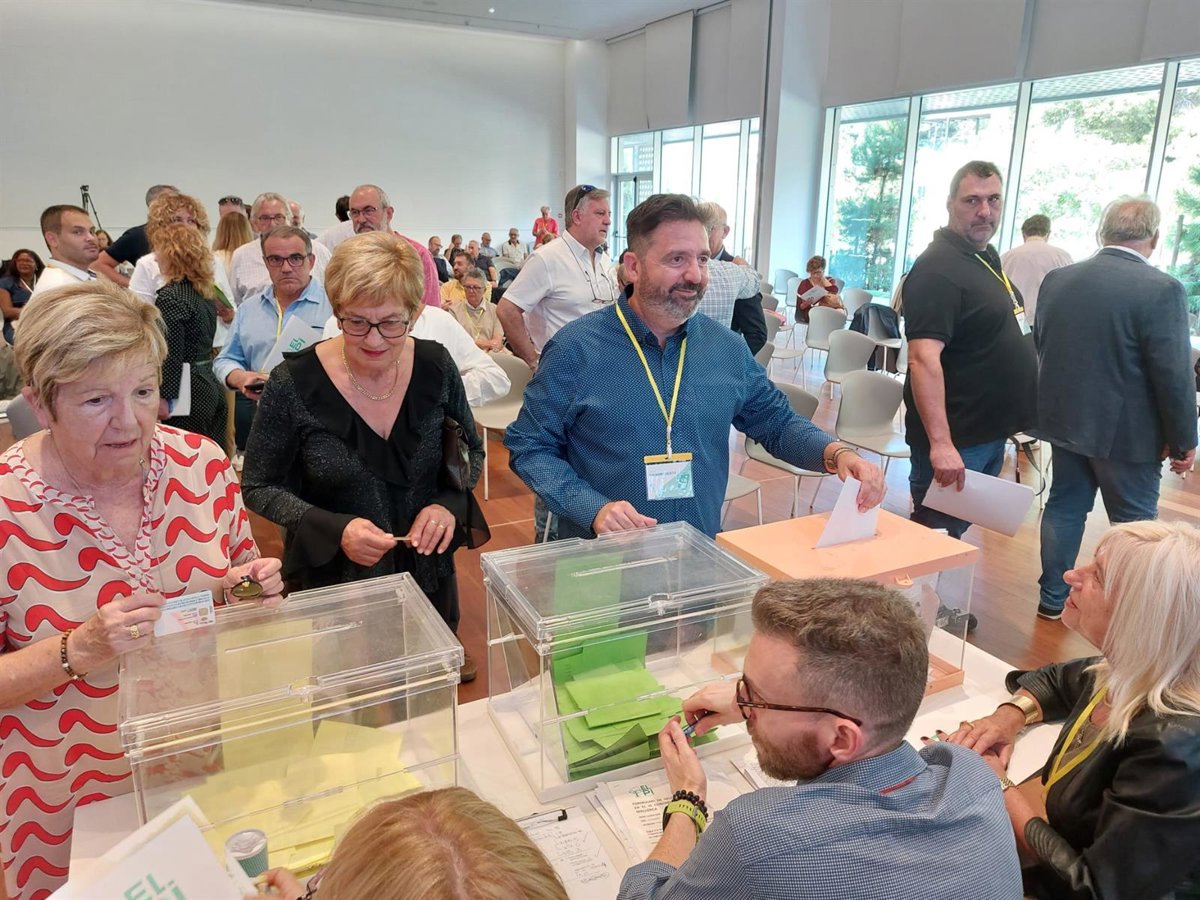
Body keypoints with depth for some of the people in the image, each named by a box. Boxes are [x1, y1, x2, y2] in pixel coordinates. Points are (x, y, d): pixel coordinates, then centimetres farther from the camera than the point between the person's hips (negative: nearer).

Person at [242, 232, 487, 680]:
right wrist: (334, 529, -23)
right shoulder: (294, 383, -18)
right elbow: (259, 488, -8)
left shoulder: (435, 366, -11)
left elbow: (471, 450, 4)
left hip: (428, 577, 3)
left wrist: (449, 504, -16)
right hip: (331, 583, -2)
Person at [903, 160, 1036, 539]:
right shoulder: (938, 269, -20)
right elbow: (924, 359, -30)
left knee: (961, 528, 20)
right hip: (954, 440, -10)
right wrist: (940, 443, -36)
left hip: (990, 431, 10)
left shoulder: (986, 257, 11)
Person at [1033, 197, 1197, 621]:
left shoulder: (1056, 279, 0)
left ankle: (1052, 597, 26)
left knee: (1065, 505, 16)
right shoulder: (1162, 289, -18)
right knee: (1135, 524, 10)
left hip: (1064, 418, 5)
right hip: (1127, 430, -5)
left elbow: (1040, 348, 11)